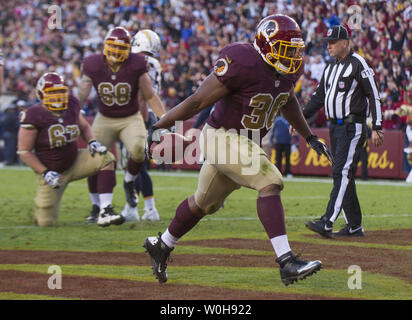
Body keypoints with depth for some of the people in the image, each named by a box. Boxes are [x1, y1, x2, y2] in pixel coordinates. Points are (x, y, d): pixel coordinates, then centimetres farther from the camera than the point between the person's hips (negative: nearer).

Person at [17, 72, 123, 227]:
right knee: (46, 223, -4)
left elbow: (84, 126, 17)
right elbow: (24, 152, -16)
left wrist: (92, 142, -5)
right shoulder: (34, 116, -21)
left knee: (106, 158, -21)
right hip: (52, 172, -4)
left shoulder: (71, 105, -5)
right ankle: (40, 204, 36)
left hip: (74, 162, 4)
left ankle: (105, 213, -24)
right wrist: (45, 173, -22)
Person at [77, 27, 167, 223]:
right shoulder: (93, 66, -10)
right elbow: (81, 97, -5)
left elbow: (150, 96, -5)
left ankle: (129, 182, 2)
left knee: (138, 149, -30)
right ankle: (96, 207, 13)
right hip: (104, 120, 2)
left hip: (131, 119, -2)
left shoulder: (136, 66, -13)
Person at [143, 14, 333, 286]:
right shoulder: (242, 64, -26)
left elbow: (288, 102, 23)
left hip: (247, 143, 9)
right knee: (269, 182, -26)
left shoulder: (287, 70, 0)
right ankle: (286, 261, -31)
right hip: (223, 138, -9)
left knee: (205, 202, 22)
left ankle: (161, 245, 43)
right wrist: (158, 128, -20)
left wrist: (310, 137, 28)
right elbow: (198, 101, -23)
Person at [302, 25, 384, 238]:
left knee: (342, 173, -15)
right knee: (342, 175, 9)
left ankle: (327, 222, -25)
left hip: (352, 127, -9)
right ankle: (354, 226, 14)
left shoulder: (358, 65, -8)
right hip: (335, 127, 9)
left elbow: (374, 96, -10)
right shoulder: (331, 68, 17)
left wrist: (376, 128, -15)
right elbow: (319, 96, 19)